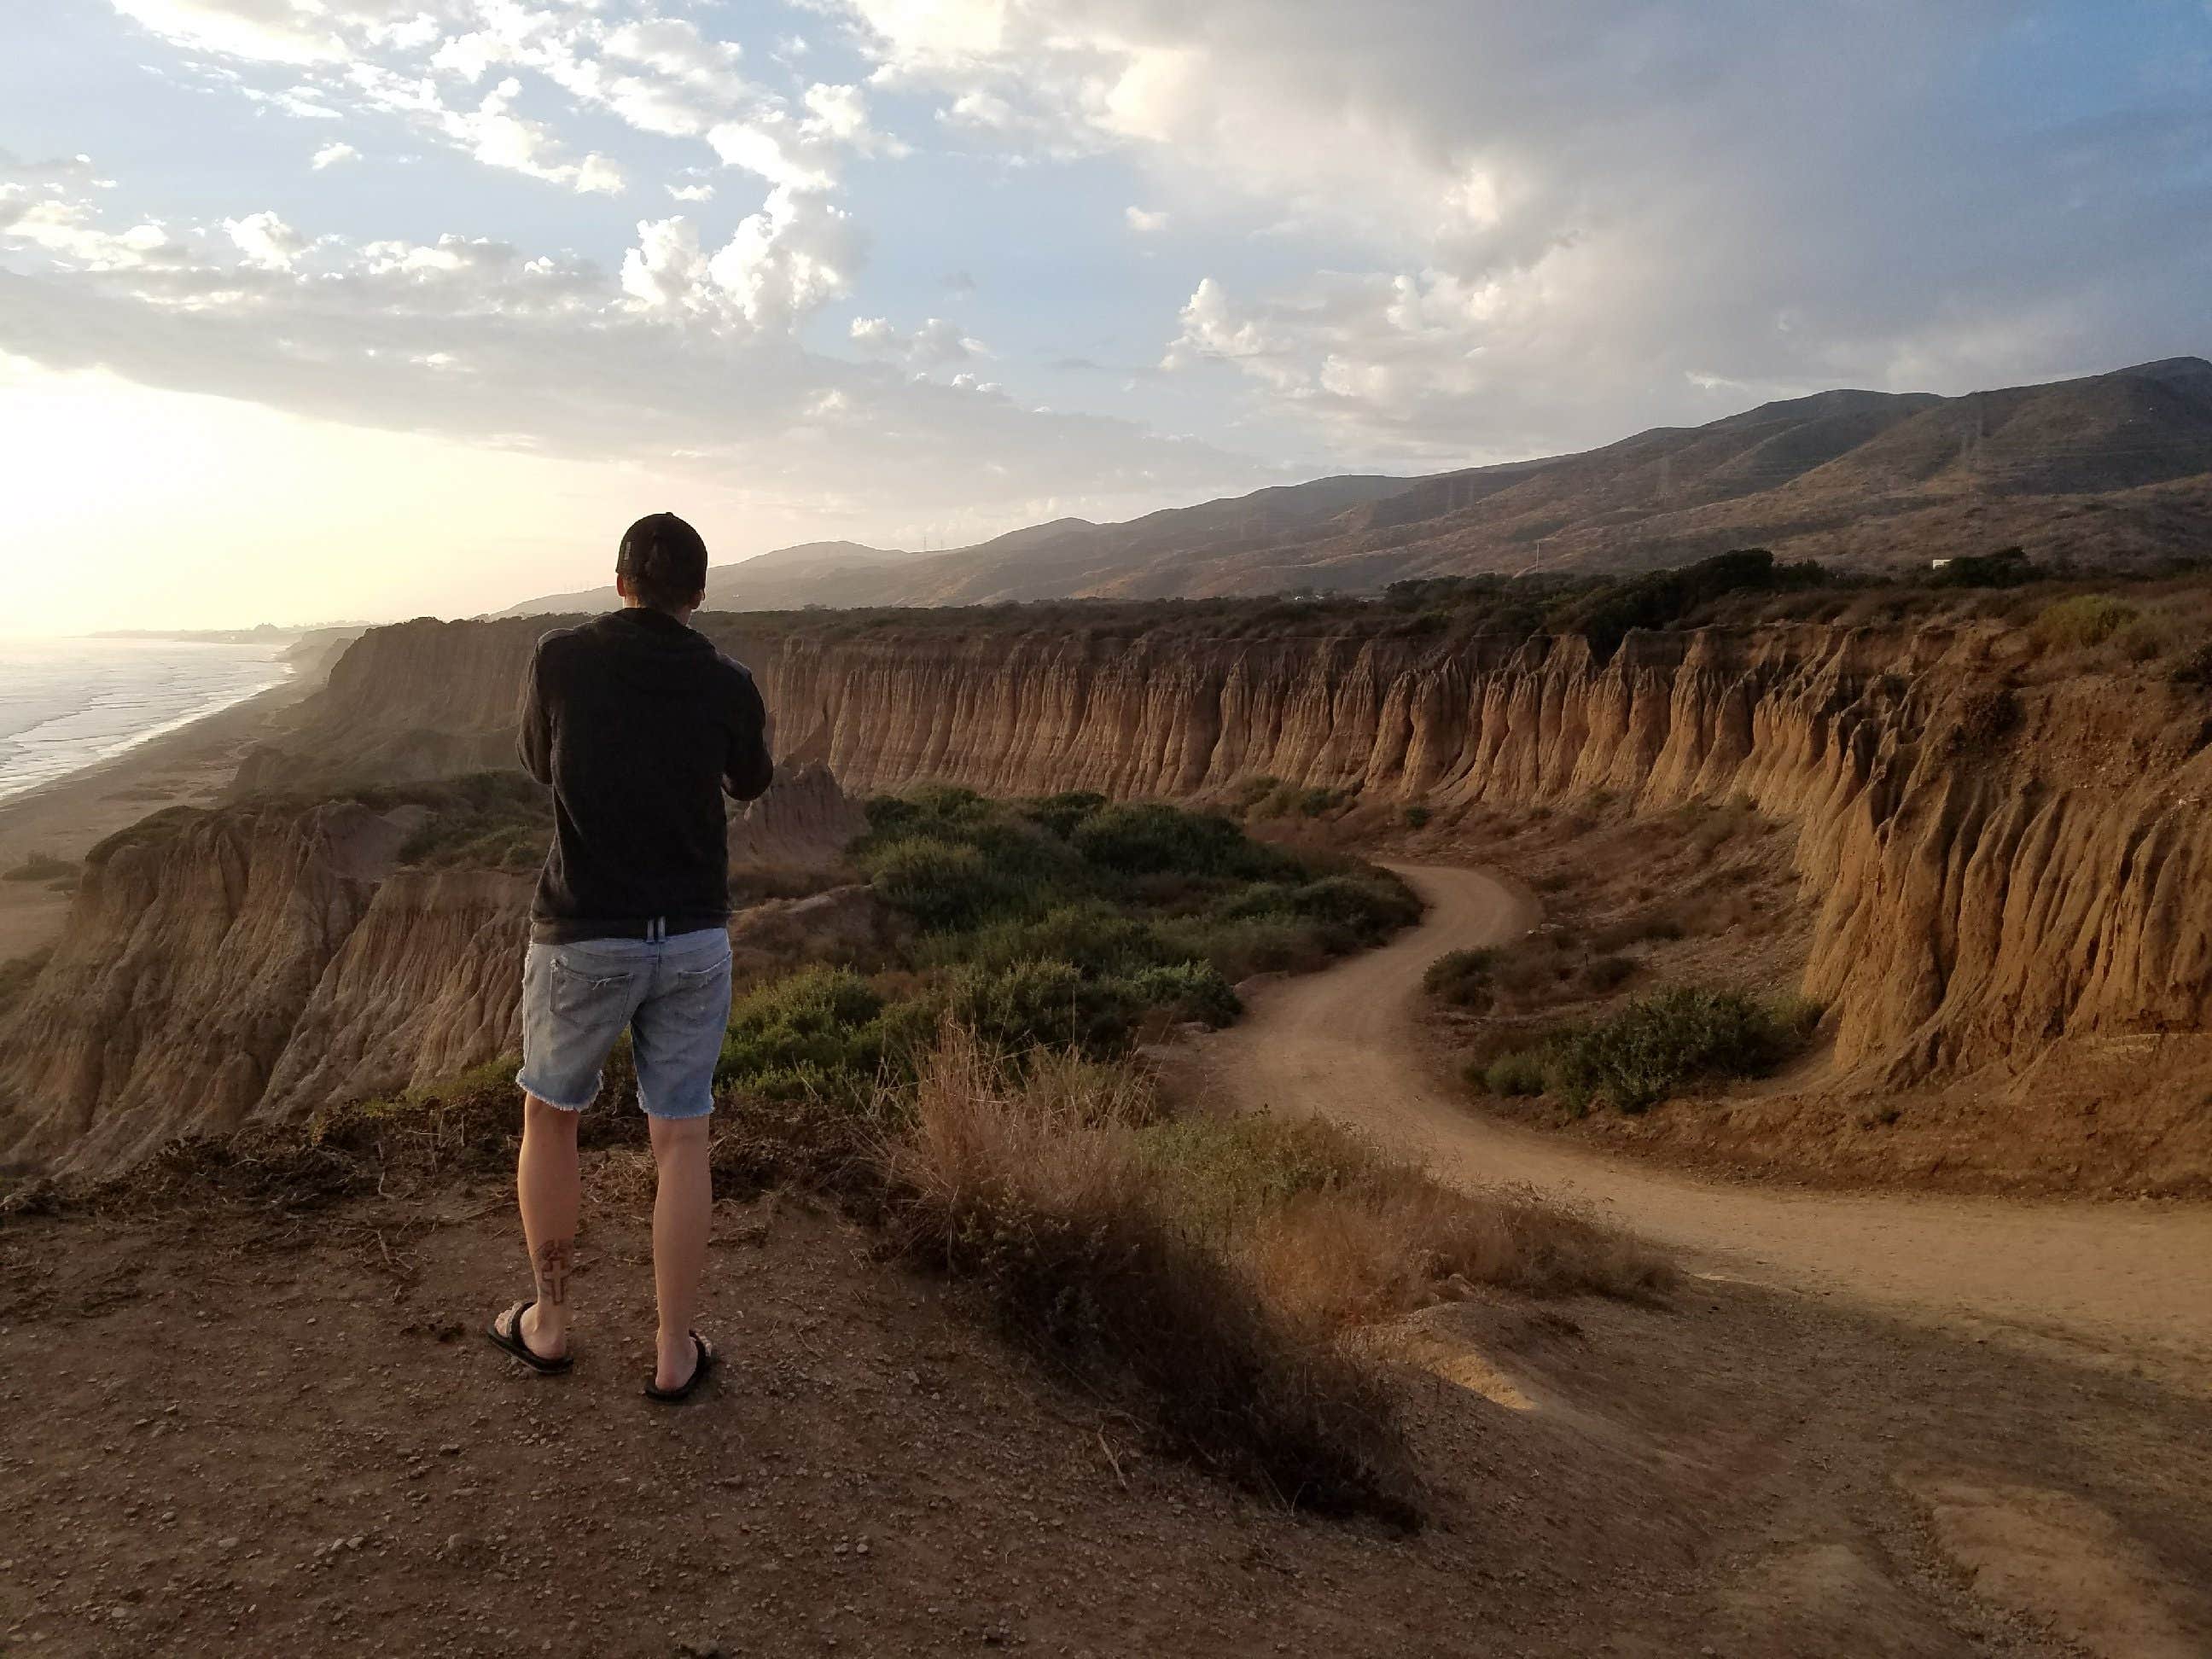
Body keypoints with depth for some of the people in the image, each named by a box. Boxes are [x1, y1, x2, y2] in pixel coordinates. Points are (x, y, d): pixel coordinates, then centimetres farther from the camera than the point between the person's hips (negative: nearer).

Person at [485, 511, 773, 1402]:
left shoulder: (559, 658, -7)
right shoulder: (727, 685, -4)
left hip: (582, 936, -1)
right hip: (693, 939, 1)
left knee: (549, 1117, 20)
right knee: (681, 1140, 10)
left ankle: (547, 1324, 31)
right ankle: (675, 1353, 18)